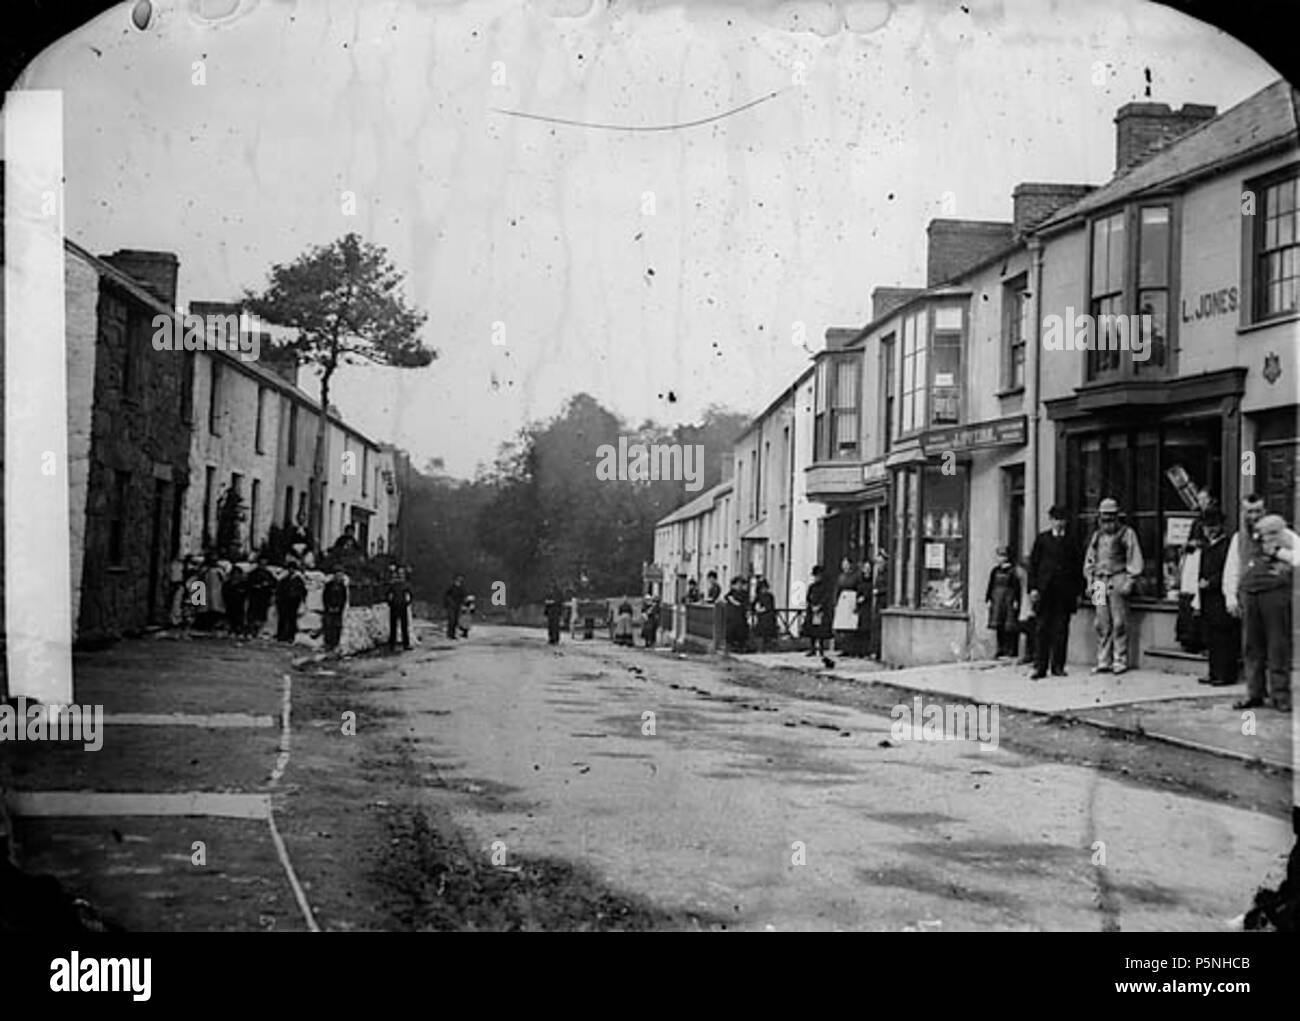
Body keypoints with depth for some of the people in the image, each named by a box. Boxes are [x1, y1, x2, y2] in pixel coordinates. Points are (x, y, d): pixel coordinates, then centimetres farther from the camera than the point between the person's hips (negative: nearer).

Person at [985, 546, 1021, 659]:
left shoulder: (1013, 571, -5)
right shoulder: (995, 570, 11)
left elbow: (1016, 587, -7)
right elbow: (991, 585, 15)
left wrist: (1016, 601, -12)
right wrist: (988, 599, 9)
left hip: (1009, 601, -5)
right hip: (997, 602, 5)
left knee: (1009, 628, -6)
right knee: (999, 628, 7)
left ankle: (1010, 652, -5)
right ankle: (1001, 651, 14)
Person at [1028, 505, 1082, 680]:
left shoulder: (1070, 542, 12)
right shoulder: (1042, 539, 7)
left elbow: (1076, 567, 13)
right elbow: (1033, 563, 4)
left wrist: (1077, 591, 7)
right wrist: (1033, 588, -5)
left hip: (1064, 592, 2)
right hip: (1045, 591, -2)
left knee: (1061, 629, 2)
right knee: (1042, 628, -3)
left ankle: (1058, 666, 8)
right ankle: (1039, 667, -2)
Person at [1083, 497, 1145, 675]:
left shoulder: (1126, 533, 2)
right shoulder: (1097, 535, 18)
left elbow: (1135, 560, -2)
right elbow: (1089, 560, 23)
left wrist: (1128, 581, -10)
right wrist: (1090, 582, 15)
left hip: (1118, 579, -5)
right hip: (1100, 581, 5)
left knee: (1119, 622, -6)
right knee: (1102, 624, 4)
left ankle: (1120, 660, -1)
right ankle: (1103, 662, 7)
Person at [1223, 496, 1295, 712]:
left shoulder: (1282, 534, 5)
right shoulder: (1239, 538, 17)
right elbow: (1231, 570, 18)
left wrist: (1277, 552, -9)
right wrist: (1231, 596, 10)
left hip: (1275, 592, -4)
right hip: (1249, 595, 4)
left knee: (1278, 646, -5)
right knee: (1253, 646, 6)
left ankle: (1280, 695, -1)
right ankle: (1255, 693, 13)